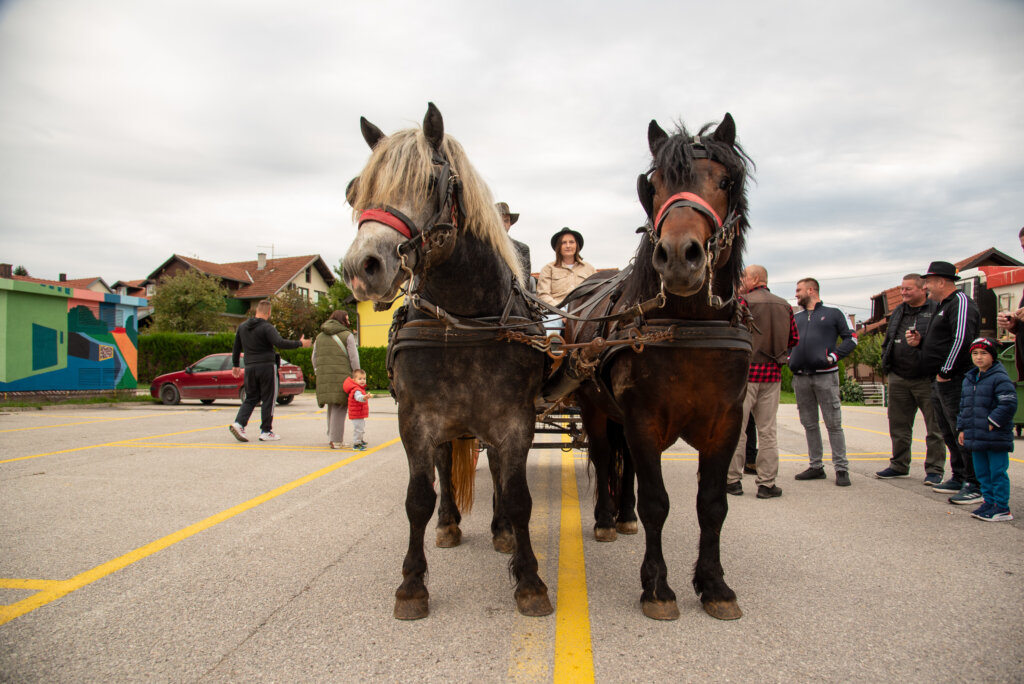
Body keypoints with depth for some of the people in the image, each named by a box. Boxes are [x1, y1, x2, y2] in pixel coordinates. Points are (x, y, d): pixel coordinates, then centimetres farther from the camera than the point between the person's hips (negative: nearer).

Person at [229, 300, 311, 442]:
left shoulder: (242, 327, 11)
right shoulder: (267, 328, -11)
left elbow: (236, 348, 18)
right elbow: (280, 343, -24)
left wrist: (235, 365, 28)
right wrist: (299, 343, -17)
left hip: (250, 367, 6)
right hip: (266, 366, -6)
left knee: (251, 398, 13)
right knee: (268, 399, 3)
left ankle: (239, 423, -7)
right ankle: (266, 431, 6)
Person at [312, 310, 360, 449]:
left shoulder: (320, 337, 17)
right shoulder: (347, 335, -1)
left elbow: (314, 358, 17)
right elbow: (354, 358, -5)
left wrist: (318, 373, 22)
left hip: (324, 376, 6)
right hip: (341, 375, -6)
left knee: (332, 406, 17)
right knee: (340, 407, -4)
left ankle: (331, 436, 21)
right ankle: (336, 440, -6)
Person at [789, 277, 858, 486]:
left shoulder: (833, 314, 6)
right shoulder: (795, 318, 19)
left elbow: (851, 339, 3)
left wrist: (833, 356, -9)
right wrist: (790, 359, 5)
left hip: (825, 375, -5)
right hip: (801, 377, 5)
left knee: (834, 423, -4)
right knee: (809, 424, 7)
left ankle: (841, 468, 0)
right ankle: (816, 466, 15)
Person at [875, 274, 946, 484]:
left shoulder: (937, 310, -5)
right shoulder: (897, 313, 16)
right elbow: (887, 341, 23)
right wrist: (886, 363, 12)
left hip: (927, 380, -6)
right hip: (898, 379, 6)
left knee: (934, 427, 2)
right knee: (898, 425, 13)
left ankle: (934, 469, 11)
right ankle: (899, 465, 25)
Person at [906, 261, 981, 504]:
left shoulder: (960, 302, -10)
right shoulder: (943, 306, 22)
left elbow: (962, 339, -23)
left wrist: (945, 372, -21)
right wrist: (920, 341, 9)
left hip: (955, 381, -11)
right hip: (940, 382, 11)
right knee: (950, 434, 14)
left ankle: (976, 485, -3)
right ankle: (959, 478, 22)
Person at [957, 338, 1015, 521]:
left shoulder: (1000, 378, -11)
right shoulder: (969, 379, 14)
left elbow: (1009, 404, -18)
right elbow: (963, 406, 19)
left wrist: (993, 423, -17)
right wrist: (962, 428, 14)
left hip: (996, 437, -8)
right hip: (976, 437, 8)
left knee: (998, 472, -1)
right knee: (982, 472, 14)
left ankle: (1002, 508, 7)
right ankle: (989, 502, 26)